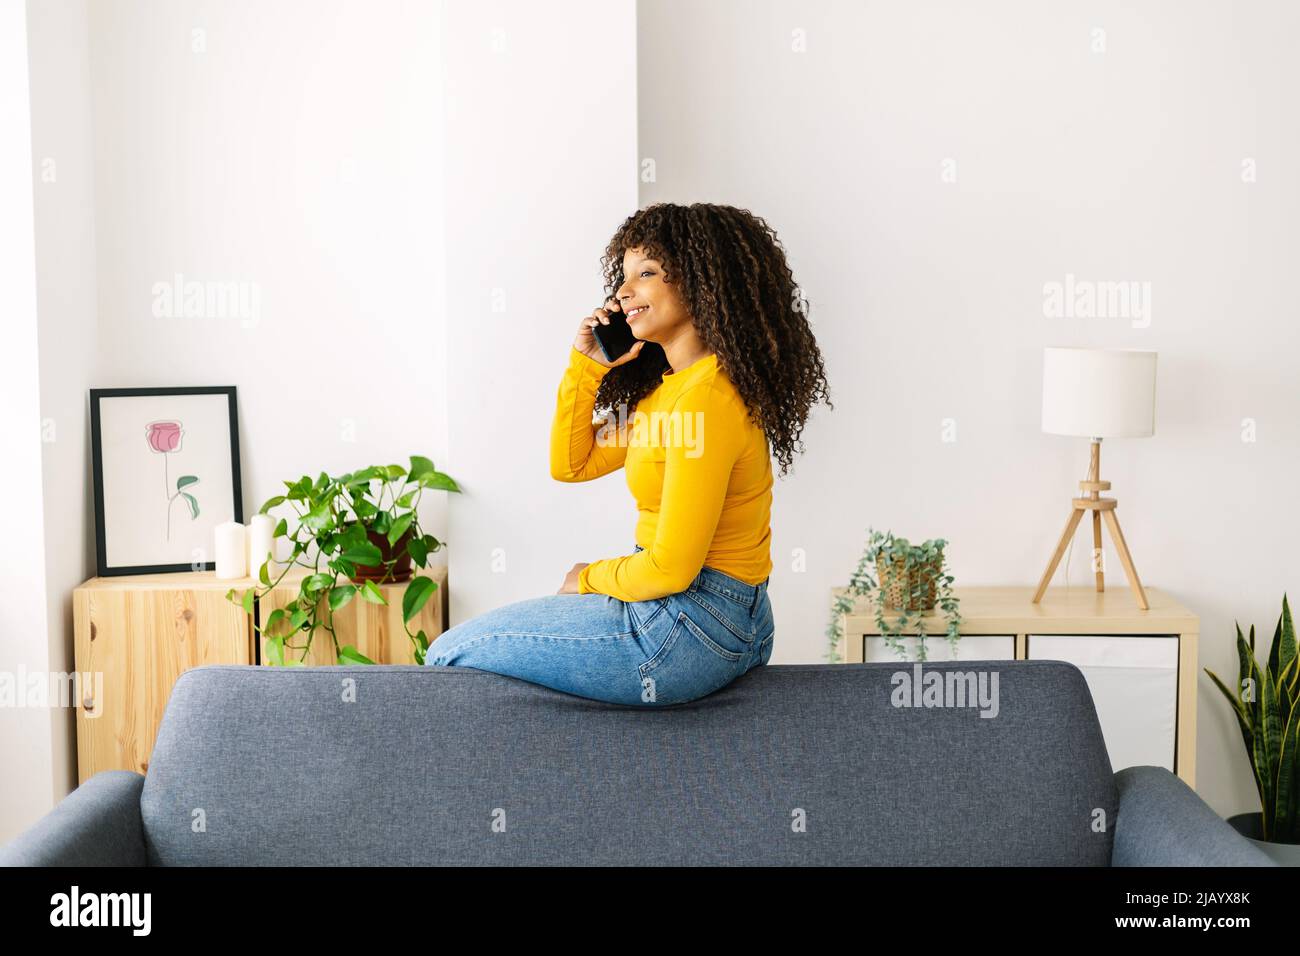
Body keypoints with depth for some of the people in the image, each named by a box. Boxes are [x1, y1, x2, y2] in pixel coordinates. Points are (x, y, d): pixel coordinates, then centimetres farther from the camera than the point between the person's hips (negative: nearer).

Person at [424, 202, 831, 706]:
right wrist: (586, 366, 4)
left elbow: (671, 568, -23)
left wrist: (589, 578, -4)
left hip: (688, 630, -10)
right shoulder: (665, 386, 10)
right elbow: (570, 465, 16)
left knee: (448, 654, 0)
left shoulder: (705, 397, -22)